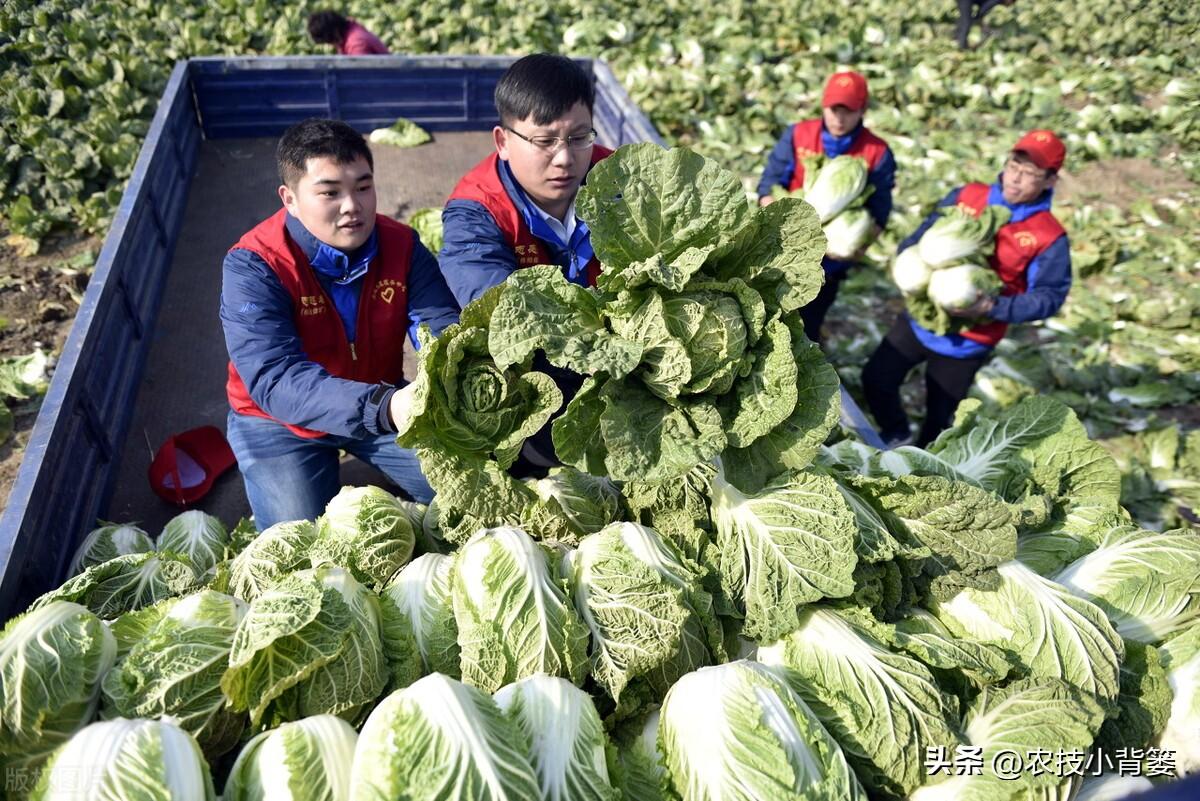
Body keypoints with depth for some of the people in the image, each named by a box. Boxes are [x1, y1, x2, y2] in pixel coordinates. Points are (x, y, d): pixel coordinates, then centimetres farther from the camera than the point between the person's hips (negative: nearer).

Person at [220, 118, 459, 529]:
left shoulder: (402, 245, -14)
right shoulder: (252, 266, -27)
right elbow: (275, 380, -39)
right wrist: (385, 407, -56)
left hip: (384, 403, 3)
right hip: (279, 422, -3)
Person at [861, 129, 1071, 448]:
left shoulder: (1049, 238, -15)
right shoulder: (966, 196, -5)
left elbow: (1049, 296, -14)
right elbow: (923, 236, 4)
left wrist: (993, 307, -28)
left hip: (968, 341, -3)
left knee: (939, 414, 11)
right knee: (876, 379, 10)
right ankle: (896, 435, 38)